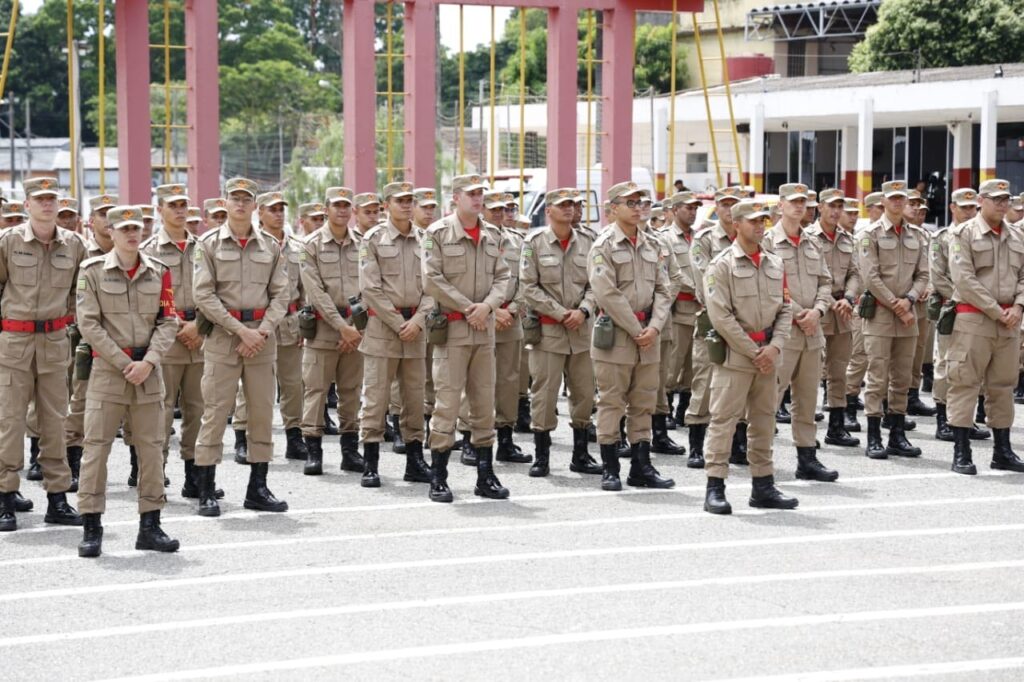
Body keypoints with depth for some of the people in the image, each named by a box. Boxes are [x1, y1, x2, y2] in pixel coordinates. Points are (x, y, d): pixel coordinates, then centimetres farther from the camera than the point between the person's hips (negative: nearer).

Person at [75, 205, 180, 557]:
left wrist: (147, 362, -11)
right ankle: (91, 528, 2)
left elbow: (168, 322, 3)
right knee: (96, 445, -4)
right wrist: (125, 364, -12)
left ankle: (150, 526, 12)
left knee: (151, 446, 5)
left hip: (148, 369, 3)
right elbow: (89, 324, -7)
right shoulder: (93, 271, -2)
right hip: (107, 367, -3)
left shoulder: (158, 272, 6)